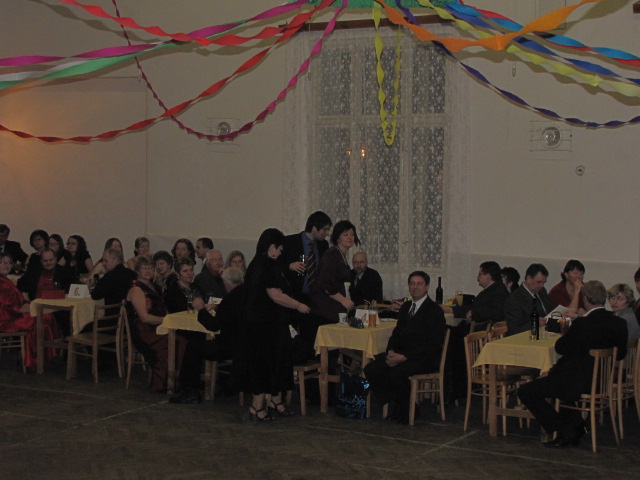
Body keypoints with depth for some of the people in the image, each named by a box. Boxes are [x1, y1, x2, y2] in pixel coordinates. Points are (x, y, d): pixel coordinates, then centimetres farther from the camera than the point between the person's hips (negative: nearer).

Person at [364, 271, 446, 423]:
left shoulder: (435, 311, -8)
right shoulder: (406, 307, 17)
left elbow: (432, 345, -15)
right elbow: (397, 332, 18)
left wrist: (404, 357, -21)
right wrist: (390, 352, -5)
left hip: (425, 358, -7)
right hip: (402, 354, 7)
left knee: (397, 373, -34)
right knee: (370, 370, -13)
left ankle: (408, 409, -8)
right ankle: (397, 404, 0)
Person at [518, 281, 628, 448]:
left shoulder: (581, 324, -24)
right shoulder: (619, 323, -5)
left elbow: (560, 348, -12)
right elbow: (621, 354, 10)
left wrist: (568, 332, 7)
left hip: (579, 385, -8)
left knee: (526, 392, 2)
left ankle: (565, 432, 0)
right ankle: (576, 426, 26)